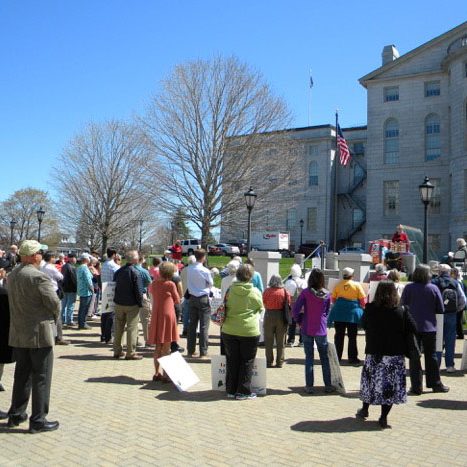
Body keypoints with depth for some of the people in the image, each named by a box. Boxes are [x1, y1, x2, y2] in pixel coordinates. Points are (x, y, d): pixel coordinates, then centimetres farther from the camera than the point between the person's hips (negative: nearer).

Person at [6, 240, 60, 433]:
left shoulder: (12, 275, 6)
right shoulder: (39, 277, -18)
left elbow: (16, 301, 11)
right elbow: (54, 303, -18)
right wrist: (53, 320, 3)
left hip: (18, 334, 7)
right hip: (39, 333, -7)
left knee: (22, 375, 19)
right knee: (41, 377, 3)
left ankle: (16, 415, 28)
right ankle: (38, 420, 8)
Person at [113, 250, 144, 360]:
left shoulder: (119, 271, 4)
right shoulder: (135, 273, -15)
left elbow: (114, 286, 10)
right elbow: (138, 290, -15)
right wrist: (140, 303, -5)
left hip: (119, 304, 6)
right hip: (132, 305, -6)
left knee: (118, 328, 14)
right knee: (132, 328, 0)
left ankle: (117, 351, 22)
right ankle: (131, 353, 2)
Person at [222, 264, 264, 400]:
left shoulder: (230, 290, -3)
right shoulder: (255, 292, -9)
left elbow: (225, 307, 8)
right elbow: (261, 308, 6)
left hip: (229, 331, 3)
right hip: (249, 332, -3)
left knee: (232, 361, 13)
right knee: (246, 362, 9)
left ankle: (231, 390, 20)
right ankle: (243, 391, 12)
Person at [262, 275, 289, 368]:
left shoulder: (266, 291, -7)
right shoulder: (285, 292, -5)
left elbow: (264, 304, 2)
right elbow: (288, 305, 0)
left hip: (269, 316, -1)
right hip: (281, 316, 1)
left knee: (269, 342, 9)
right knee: (280, 342, 11)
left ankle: (269, 362, 11)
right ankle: (279, 362, 14)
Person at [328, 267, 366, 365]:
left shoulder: (337, 285, -1)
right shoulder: (357, 285, -5)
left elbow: (333, 298, 6)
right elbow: (363, 300, -6)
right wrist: (362, 309, 10)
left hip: (339, 312, 2)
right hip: (353, 312, -2)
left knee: (339, 335, 9)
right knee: (352, 336, 7)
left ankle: (337, 357, 13)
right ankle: (352, 358, 9)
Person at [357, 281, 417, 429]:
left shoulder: (370, 309, -7)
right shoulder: (401, 311, -9)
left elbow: (363, 325, 6)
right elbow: (412, 330, -6)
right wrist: (398, 334, 9)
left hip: (373, 353, 1)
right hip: (395, 355, -1)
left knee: (370, 381, 18)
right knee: (390, 385, 7)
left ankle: (365, 409, 32)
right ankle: (383, 418, 8)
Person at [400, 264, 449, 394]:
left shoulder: (409, 288, -8)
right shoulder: (434, 288, -4)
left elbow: (402, 305, -2)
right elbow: (441, 309, -1)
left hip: (413, 326, -1)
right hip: (429, 327, 1)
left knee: (414, 357, 6)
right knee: (431, 356, 14)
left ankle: (416, 387, 7)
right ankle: (436, 384, 24)